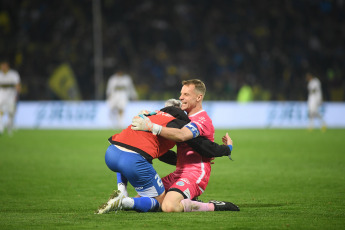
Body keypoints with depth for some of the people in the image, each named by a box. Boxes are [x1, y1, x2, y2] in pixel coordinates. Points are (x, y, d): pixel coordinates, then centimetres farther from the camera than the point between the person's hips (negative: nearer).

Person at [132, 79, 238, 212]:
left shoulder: (203, 120, -15)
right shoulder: (187, 118, 20)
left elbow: (181, 135, -33)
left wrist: (151, 127, -40)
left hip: (194, 175, -10)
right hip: (179, 173, 10)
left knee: (169, 207, -33)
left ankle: (212, 207, -14)